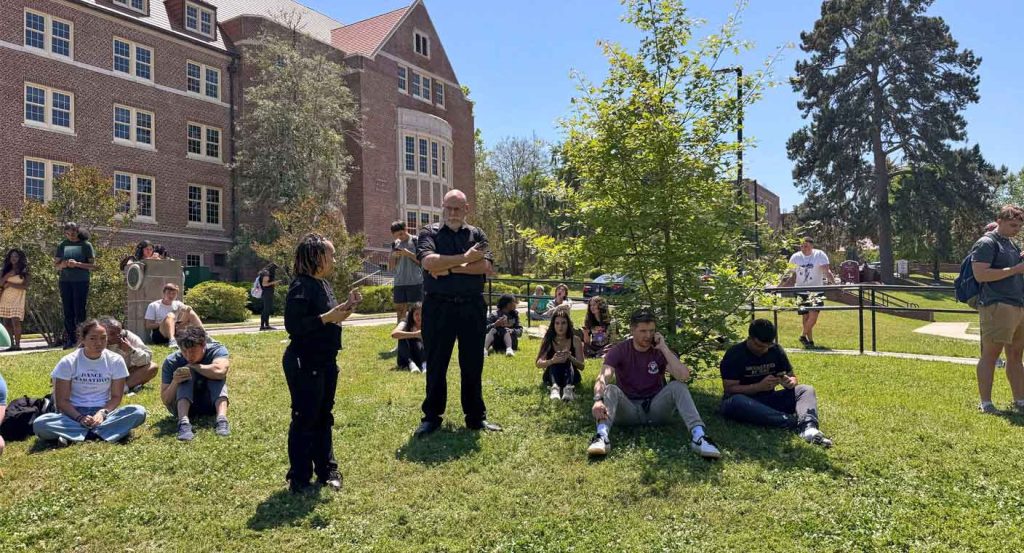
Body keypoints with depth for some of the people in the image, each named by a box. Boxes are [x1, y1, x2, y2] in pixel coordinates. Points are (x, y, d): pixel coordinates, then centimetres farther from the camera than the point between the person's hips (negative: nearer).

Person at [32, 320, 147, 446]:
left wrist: (102, 412, -19)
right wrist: (80, 418, -22)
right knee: (39, 424, -31)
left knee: (139, 412, -29)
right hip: (75, 413, 0)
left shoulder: (115, 360, -2)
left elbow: (116, 396, 1)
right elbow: (62, 401, -4)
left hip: (103, 411, 1)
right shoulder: (68, 362, -4)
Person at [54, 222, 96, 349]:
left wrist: (77, 264, -16)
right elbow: (56, 265, 12)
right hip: (65, 281, 3)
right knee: (68, 312, 4)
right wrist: (65, 264, -9)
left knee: (79, 311, -4)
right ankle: (70, 340, 8)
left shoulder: (86, 245, 1)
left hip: (81, 281, -3)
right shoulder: (62, 245, 10)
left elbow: (93, 266, -2)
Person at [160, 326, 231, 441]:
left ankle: (222, 418, -43)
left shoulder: (217, 350, -18)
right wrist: (175, 382, -33)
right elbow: (165, 401, -12)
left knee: (215, 374, -26)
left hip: (211, 405, 0)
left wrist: (193, 366, -26)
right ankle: (184, 422, -43)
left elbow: (220, 371, -42)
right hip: (183, 406, 0)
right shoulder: (171, 362, -14)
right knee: (187, 375, -26)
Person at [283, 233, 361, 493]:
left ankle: (326, 469, 29)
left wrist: (345, 306, 4)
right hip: (304, 363, -9)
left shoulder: (324, 284, 11)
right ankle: (299, 479, 12)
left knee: (324, 416, 17)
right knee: (304, 419, 0)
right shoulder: (301, 286, -17)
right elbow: (293, 325, -24)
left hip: (326, 361, 9)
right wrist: (328, 318, -24)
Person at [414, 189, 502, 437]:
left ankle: (476, 416, 21)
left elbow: (485, 266, -8)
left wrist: (449, 267, -14)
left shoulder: (477, 234, 8)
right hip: (438, 307, -2)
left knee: (473, 364, 10)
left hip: (472, 307, 2)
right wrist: (465, 259, -13)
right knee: (436, 365, 7)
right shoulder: (429, 233, 2)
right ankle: (432, 417, 20)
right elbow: (429, 262, -16)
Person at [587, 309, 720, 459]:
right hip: (628, 409, -1)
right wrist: (598, 399, -45)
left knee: (677, 386, -23)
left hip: (656, 408, 1)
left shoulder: (661, 351, -2)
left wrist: (664, 348, -21)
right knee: (611, 389, -29)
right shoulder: (619, 350, -7)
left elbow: (684, 376, -20)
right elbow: (603, 377, -25)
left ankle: (698, 435, -38)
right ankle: (602, 436, -51)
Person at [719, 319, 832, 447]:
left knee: (806, 389, -12)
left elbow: (792, 377, 10)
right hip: (744, 400, -5)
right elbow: (729, 389, -16)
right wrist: (760, 386, -28)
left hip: (769, 399, 5)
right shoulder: (734, 355, -13)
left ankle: (808, 428, -41)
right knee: (736, 402, -39)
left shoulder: (776, 350, 3)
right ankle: (796, 422, -43)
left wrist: (790, 382, -16)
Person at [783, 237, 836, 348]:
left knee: (813, 316, -14)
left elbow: (826, 271, -14)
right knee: (806, 316, 4)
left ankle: (803, 336, 6)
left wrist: (835, 283, -27)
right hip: (801, 292, 2)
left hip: (816, 291, -2)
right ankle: (810, 341, 16)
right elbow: (790, 273, 6)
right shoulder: (795, 257, 1)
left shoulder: (819, 255, -8)